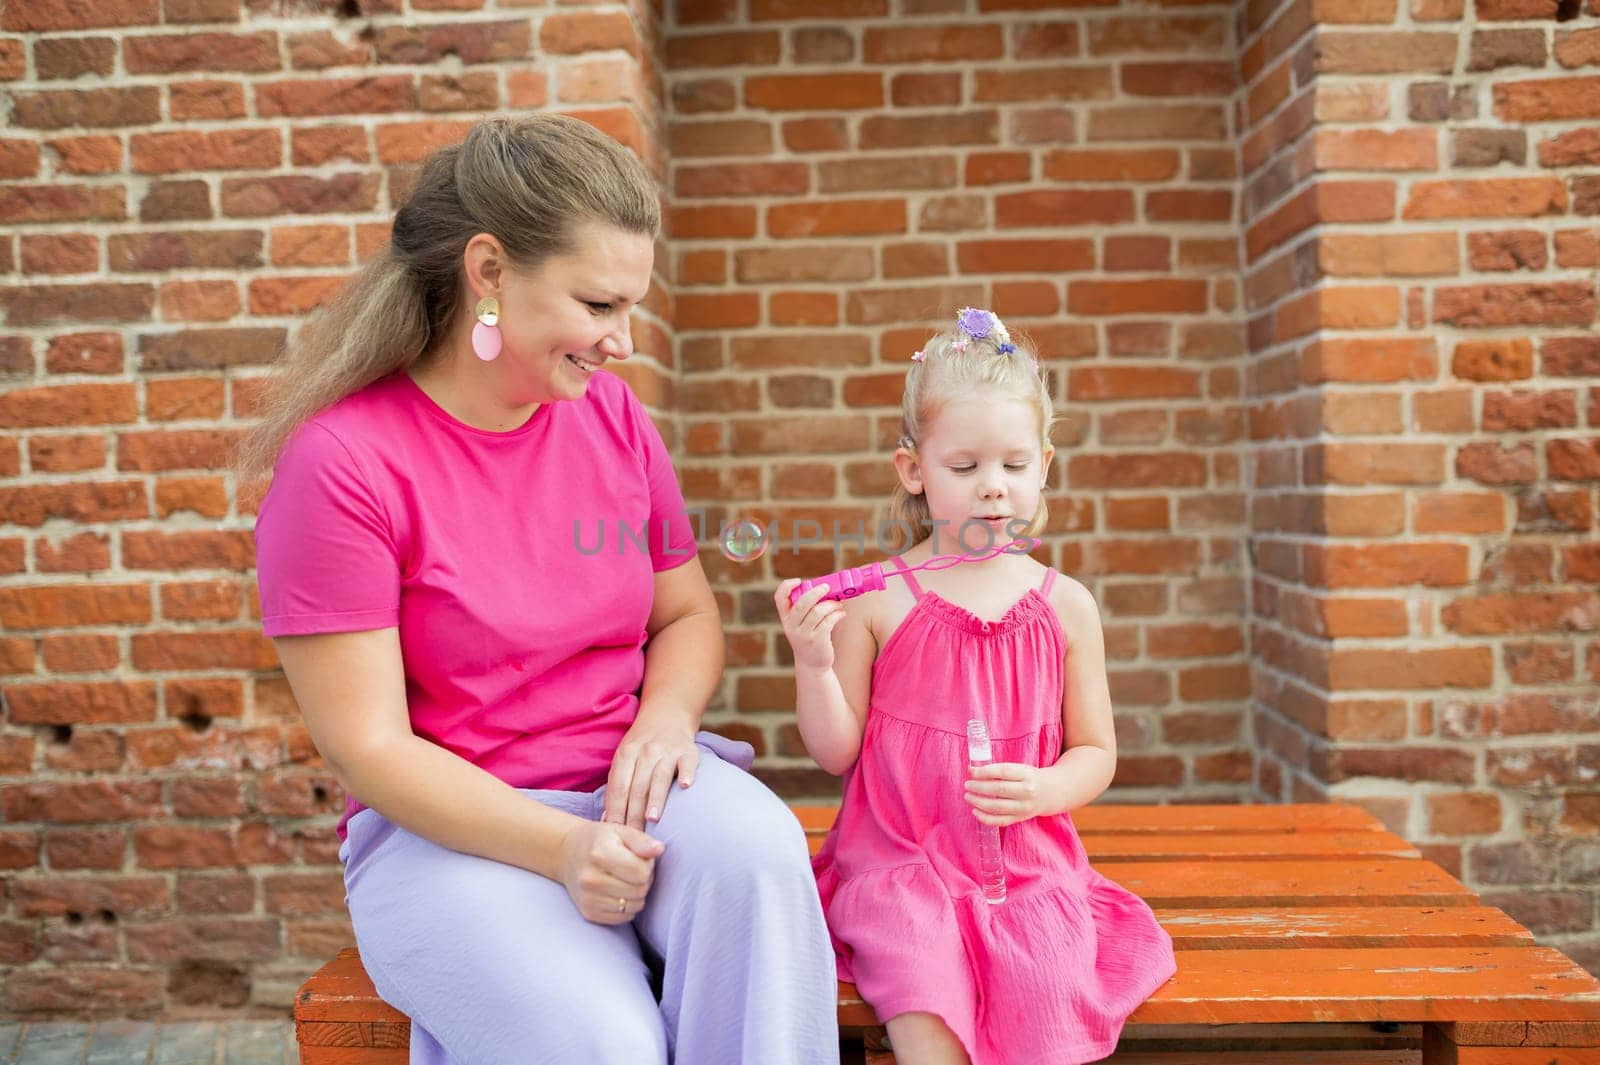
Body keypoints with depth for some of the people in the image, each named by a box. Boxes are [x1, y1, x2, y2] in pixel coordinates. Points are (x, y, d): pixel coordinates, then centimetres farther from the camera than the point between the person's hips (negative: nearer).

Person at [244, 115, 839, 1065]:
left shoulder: (611, 415, 3)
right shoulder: (341, 462, -13)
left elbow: (687, 612, 14)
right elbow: (367, 748, -12)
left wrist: (668, 715, -9)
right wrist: (560, 847, -23)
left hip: (627, 784, 5)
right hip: (448, 826, -4)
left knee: (755, 842, -29)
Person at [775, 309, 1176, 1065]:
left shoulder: (1064, 605, 3)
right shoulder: (875, 601, -2)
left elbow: (1095, 753, 9)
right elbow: (837, 753, 1)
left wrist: (1040, 790, -12)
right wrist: (813, 663, -16)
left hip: (1026, 862, 2)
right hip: (898, 855, -1)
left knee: (1044, 971, -25)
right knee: (919, 972, -29)